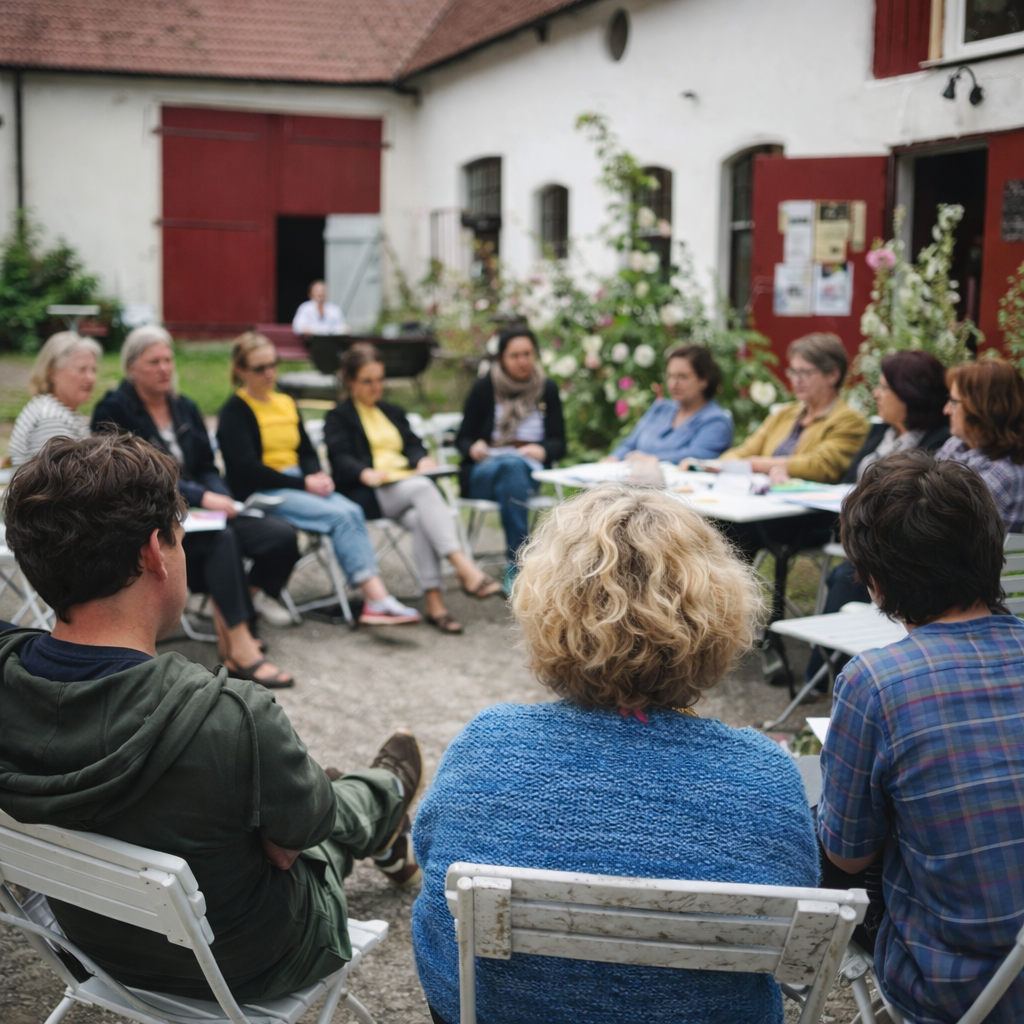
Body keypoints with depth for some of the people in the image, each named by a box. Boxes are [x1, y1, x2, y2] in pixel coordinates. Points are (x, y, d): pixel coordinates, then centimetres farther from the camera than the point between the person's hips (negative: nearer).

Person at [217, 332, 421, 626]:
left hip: (300, 484, 6)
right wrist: (304, 483, -16)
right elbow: (247, 469, -12)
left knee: (353, 511, -23)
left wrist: (318, 475, -4)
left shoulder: (286, 404, 20)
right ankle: (378, 600, -31)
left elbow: (307, 451, 20)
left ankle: (377, 597, -34)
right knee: (340, 516, -27)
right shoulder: (235, 411, -2)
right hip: (260, 492, -6)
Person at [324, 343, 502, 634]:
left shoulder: (393, 412, 32)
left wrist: (423, 460, -8)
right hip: (366, 493, -4)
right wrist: (366, 474, -25)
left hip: (410, 484, 4)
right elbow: (341, 459, -3)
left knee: (420, 518, -34)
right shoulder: (338, 417, 15)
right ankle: (465, 569, -48)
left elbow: (413, 444, 18)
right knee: (423, 488, -36)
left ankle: (434, 602, -42)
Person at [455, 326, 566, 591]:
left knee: (513, 467, -37)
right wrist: (473, 447, -15)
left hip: (528, 470, 1)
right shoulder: (485, 388, 9)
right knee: (509, 467, -37)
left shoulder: (548, 389, 14)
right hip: (482, 472, -1)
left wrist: (542, 450, -15)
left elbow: (559, 443, 9)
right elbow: (463, 438, 10)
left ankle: (514, 568, -45)